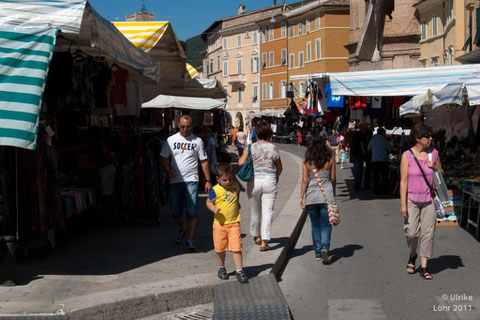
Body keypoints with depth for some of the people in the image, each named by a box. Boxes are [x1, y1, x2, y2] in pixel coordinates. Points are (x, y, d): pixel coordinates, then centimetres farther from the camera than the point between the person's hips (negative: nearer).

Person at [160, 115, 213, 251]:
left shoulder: (197, 141, 3)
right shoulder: (171, 140, 6)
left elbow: (204, 161, 6)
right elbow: (163, 157, 7)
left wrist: (208, 180, 2)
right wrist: (167, 170, -14)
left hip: (191, 180, -2)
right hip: (175, 180, 2)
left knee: (191, 211, -7)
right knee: (175, 211, 6)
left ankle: (189, 238, 6)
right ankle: (183, 228, 36)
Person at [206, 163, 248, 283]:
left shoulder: (235, 186, 2)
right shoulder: (215, 190, -10)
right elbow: (209, 202, -3)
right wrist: (214, 209, -22)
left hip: (234, 223, 2)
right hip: (220, 223, -1)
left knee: (236, 247, -6)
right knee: (220, 248, 11)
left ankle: (239, 270, 0)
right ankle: (221, 268, 31)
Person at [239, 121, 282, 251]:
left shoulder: (252, 147, -6)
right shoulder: (273, 148, -3)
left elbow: (241, 162, -9)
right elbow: (279, 168, 5)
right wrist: (276, 177, 26)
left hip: (254, 181, 1)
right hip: (269, 181, -1)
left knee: (255, 211, 17)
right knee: (267, 211, 1)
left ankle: (256, 236, 34)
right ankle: (264, 242, -5)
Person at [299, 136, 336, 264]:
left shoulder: (307, 161, -3)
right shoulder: (330, 159, -2)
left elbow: (305, 180, -6)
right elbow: (333, 179, 3)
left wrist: (301, 197, -1)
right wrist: (333, 194, 17)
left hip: (311, 197, 1)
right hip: (326, 196, -1)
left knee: (315, 225, 13)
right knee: (326, 225, 4)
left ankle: (318, 252, 17)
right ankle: (325, 248, -17)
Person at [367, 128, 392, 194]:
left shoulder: (373, 139, 2)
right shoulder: (384, 140, -5)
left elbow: (368, 149, 11)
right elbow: (390, 149, -2)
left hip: (375, 160, 2)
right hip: (384, 160, -2)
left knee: (376, 177, 8)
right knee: (384, 176, 7)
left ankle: (376, 190, 7)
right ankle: (384, 190, 7)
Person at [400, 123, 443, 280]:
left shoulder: (434, 153, 3)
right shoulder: (407, 156, -7)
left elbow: (442, 174, 16)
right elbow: (403, 181, -8)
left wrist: (435, 167, -7)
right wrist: (403, 204, -11)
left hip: (429, 199, 3)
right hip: (412, 200, -2)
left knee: (428, 233, 0)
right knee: (411, 232, -1)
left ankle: (424, 267, 10)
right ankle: (412, 255, 31)